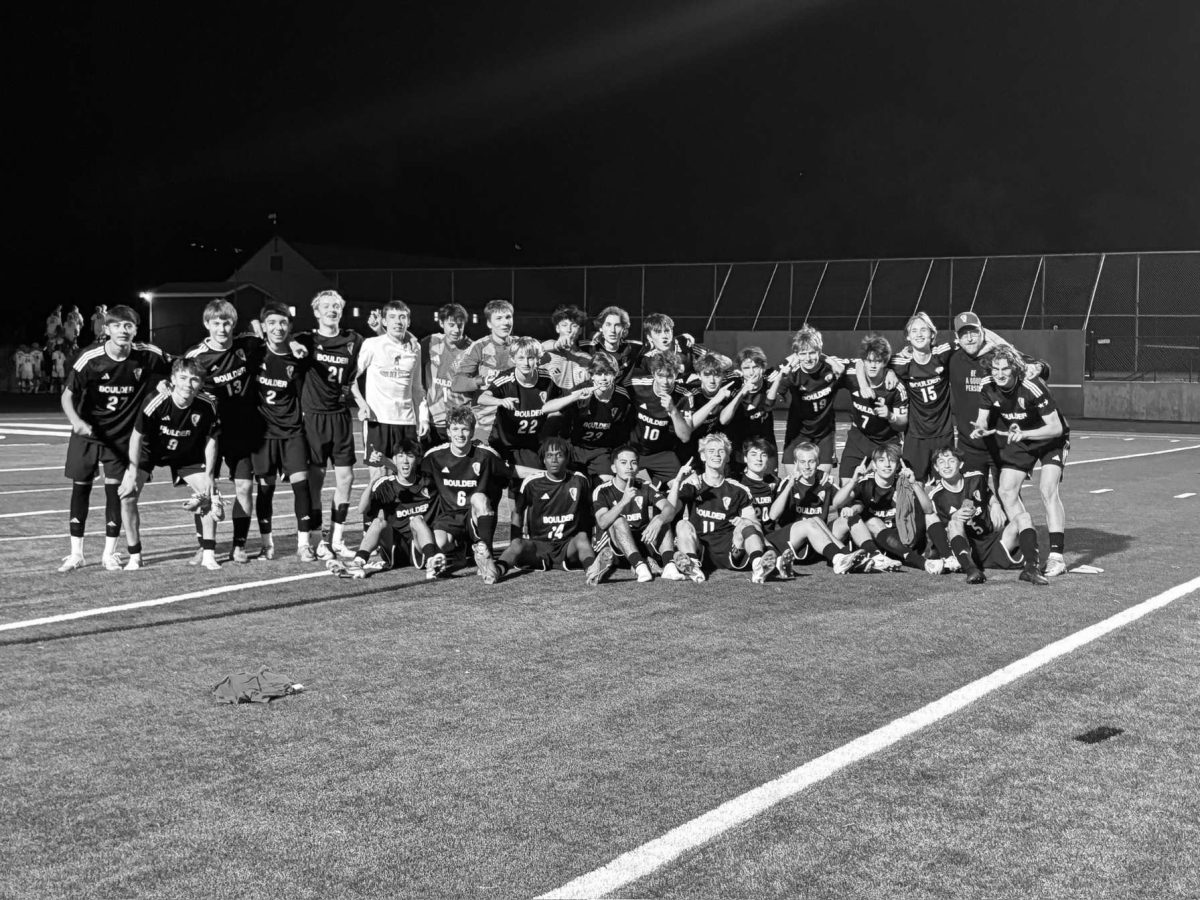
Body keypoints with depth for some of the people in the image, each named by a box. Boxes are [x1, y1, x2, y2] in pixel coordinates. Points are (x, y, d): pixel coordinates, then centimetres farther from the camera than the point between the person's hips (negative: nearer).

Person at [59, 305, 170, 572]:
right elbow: (68, 394, -12)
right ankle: (76, 554, 14)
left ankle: (110, 552, 10)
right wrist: (76, 421, -29)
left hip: (121, 435, 0)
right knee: (80, 488, 4)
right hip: (87, 432, 0)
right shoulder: (90, 359, -17)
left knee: (115, 489, -3)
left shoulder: (148, 355, -14)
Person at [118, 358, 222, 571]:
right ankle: (135, 557, -1)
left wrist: (209, 476, -11)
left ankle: (208, 555, 6)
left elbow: (211, 440, -10)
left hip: (187, 455, 2)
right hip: (149, 451, -2)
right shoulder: (157, 403, -35)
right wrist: (133, 472, -19)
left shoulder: (207, 405, -26)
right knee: (127, 495, -16)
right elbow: (137, 435, -21)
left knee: (209, 495, -8)